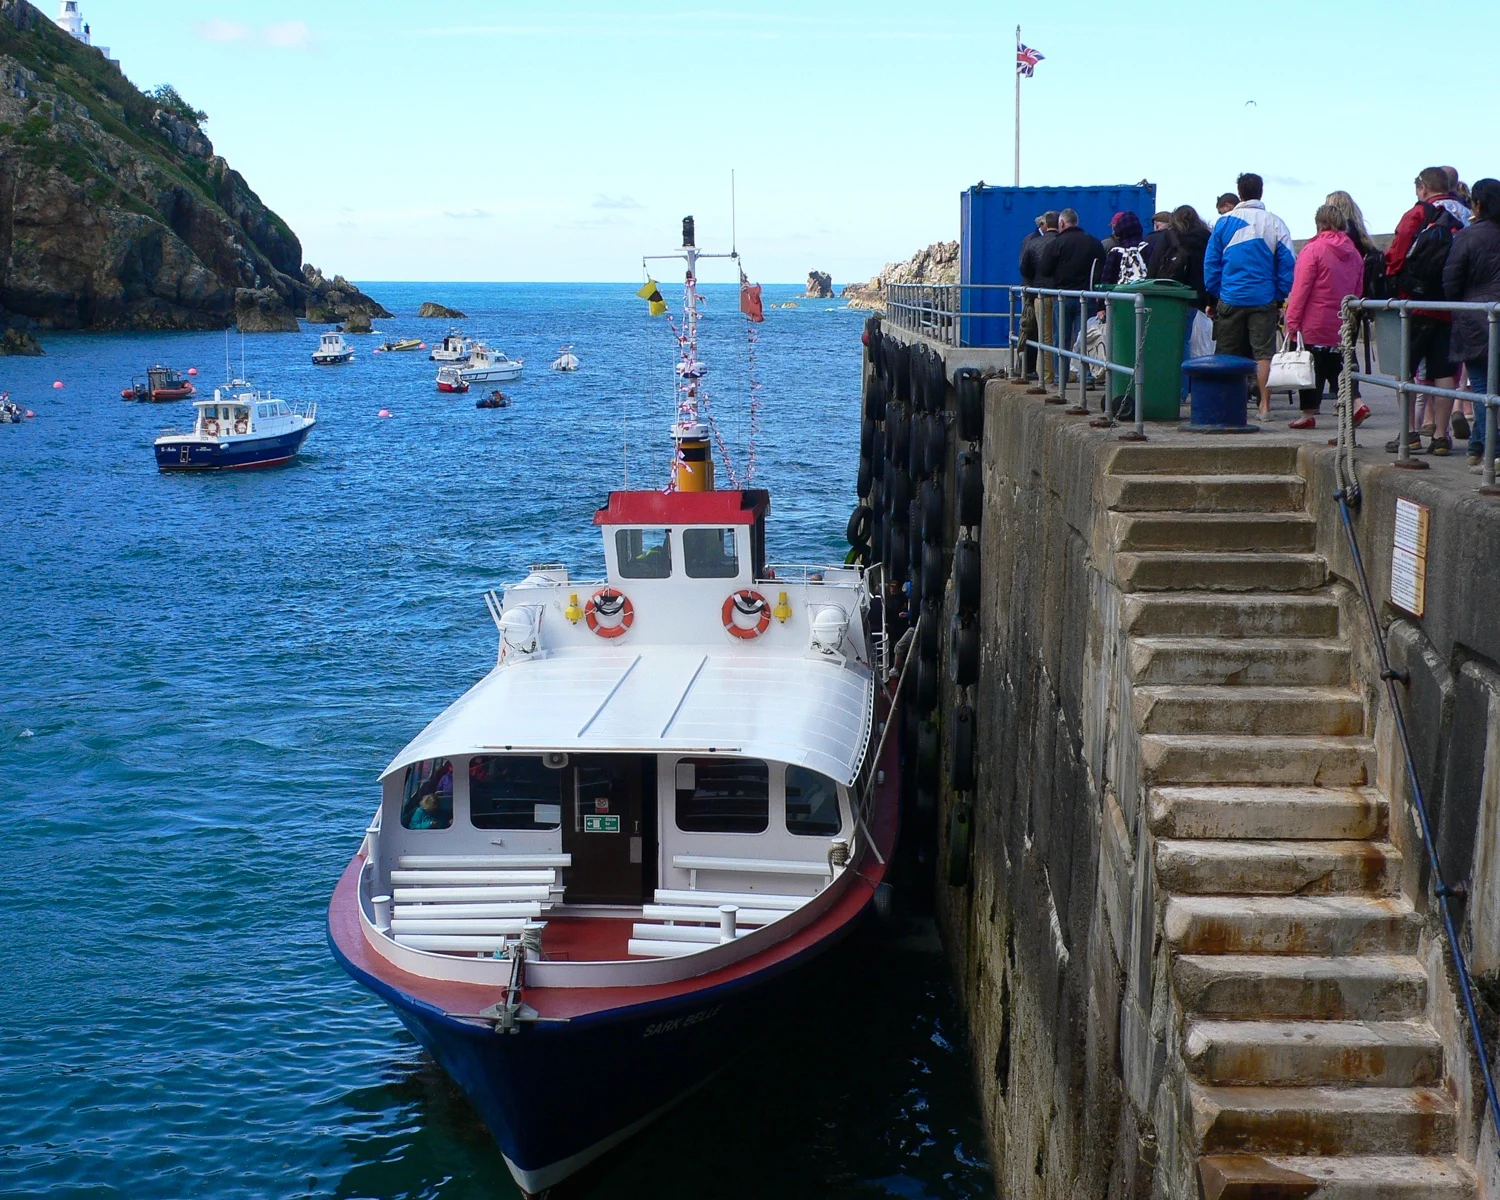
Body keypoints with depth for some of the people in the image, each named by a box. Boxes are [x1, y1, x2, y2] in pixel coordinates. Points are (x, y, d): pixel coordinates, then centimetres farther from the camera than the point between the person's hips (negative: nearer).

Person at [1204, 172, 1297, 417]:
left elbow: (1211, 262, 3)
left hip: (1231, 298, 0)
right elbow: (1288, 262, 0)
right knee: (1264, 353, 2)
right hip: (1264, 300, 0)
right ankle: (1265, 405, -2)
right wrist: (1280, 295, 8)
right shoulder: (1275, 223, 0)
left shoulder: (1224, 222, 1)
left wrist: (1214, 294, 9)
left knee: (1226, 356, 7)